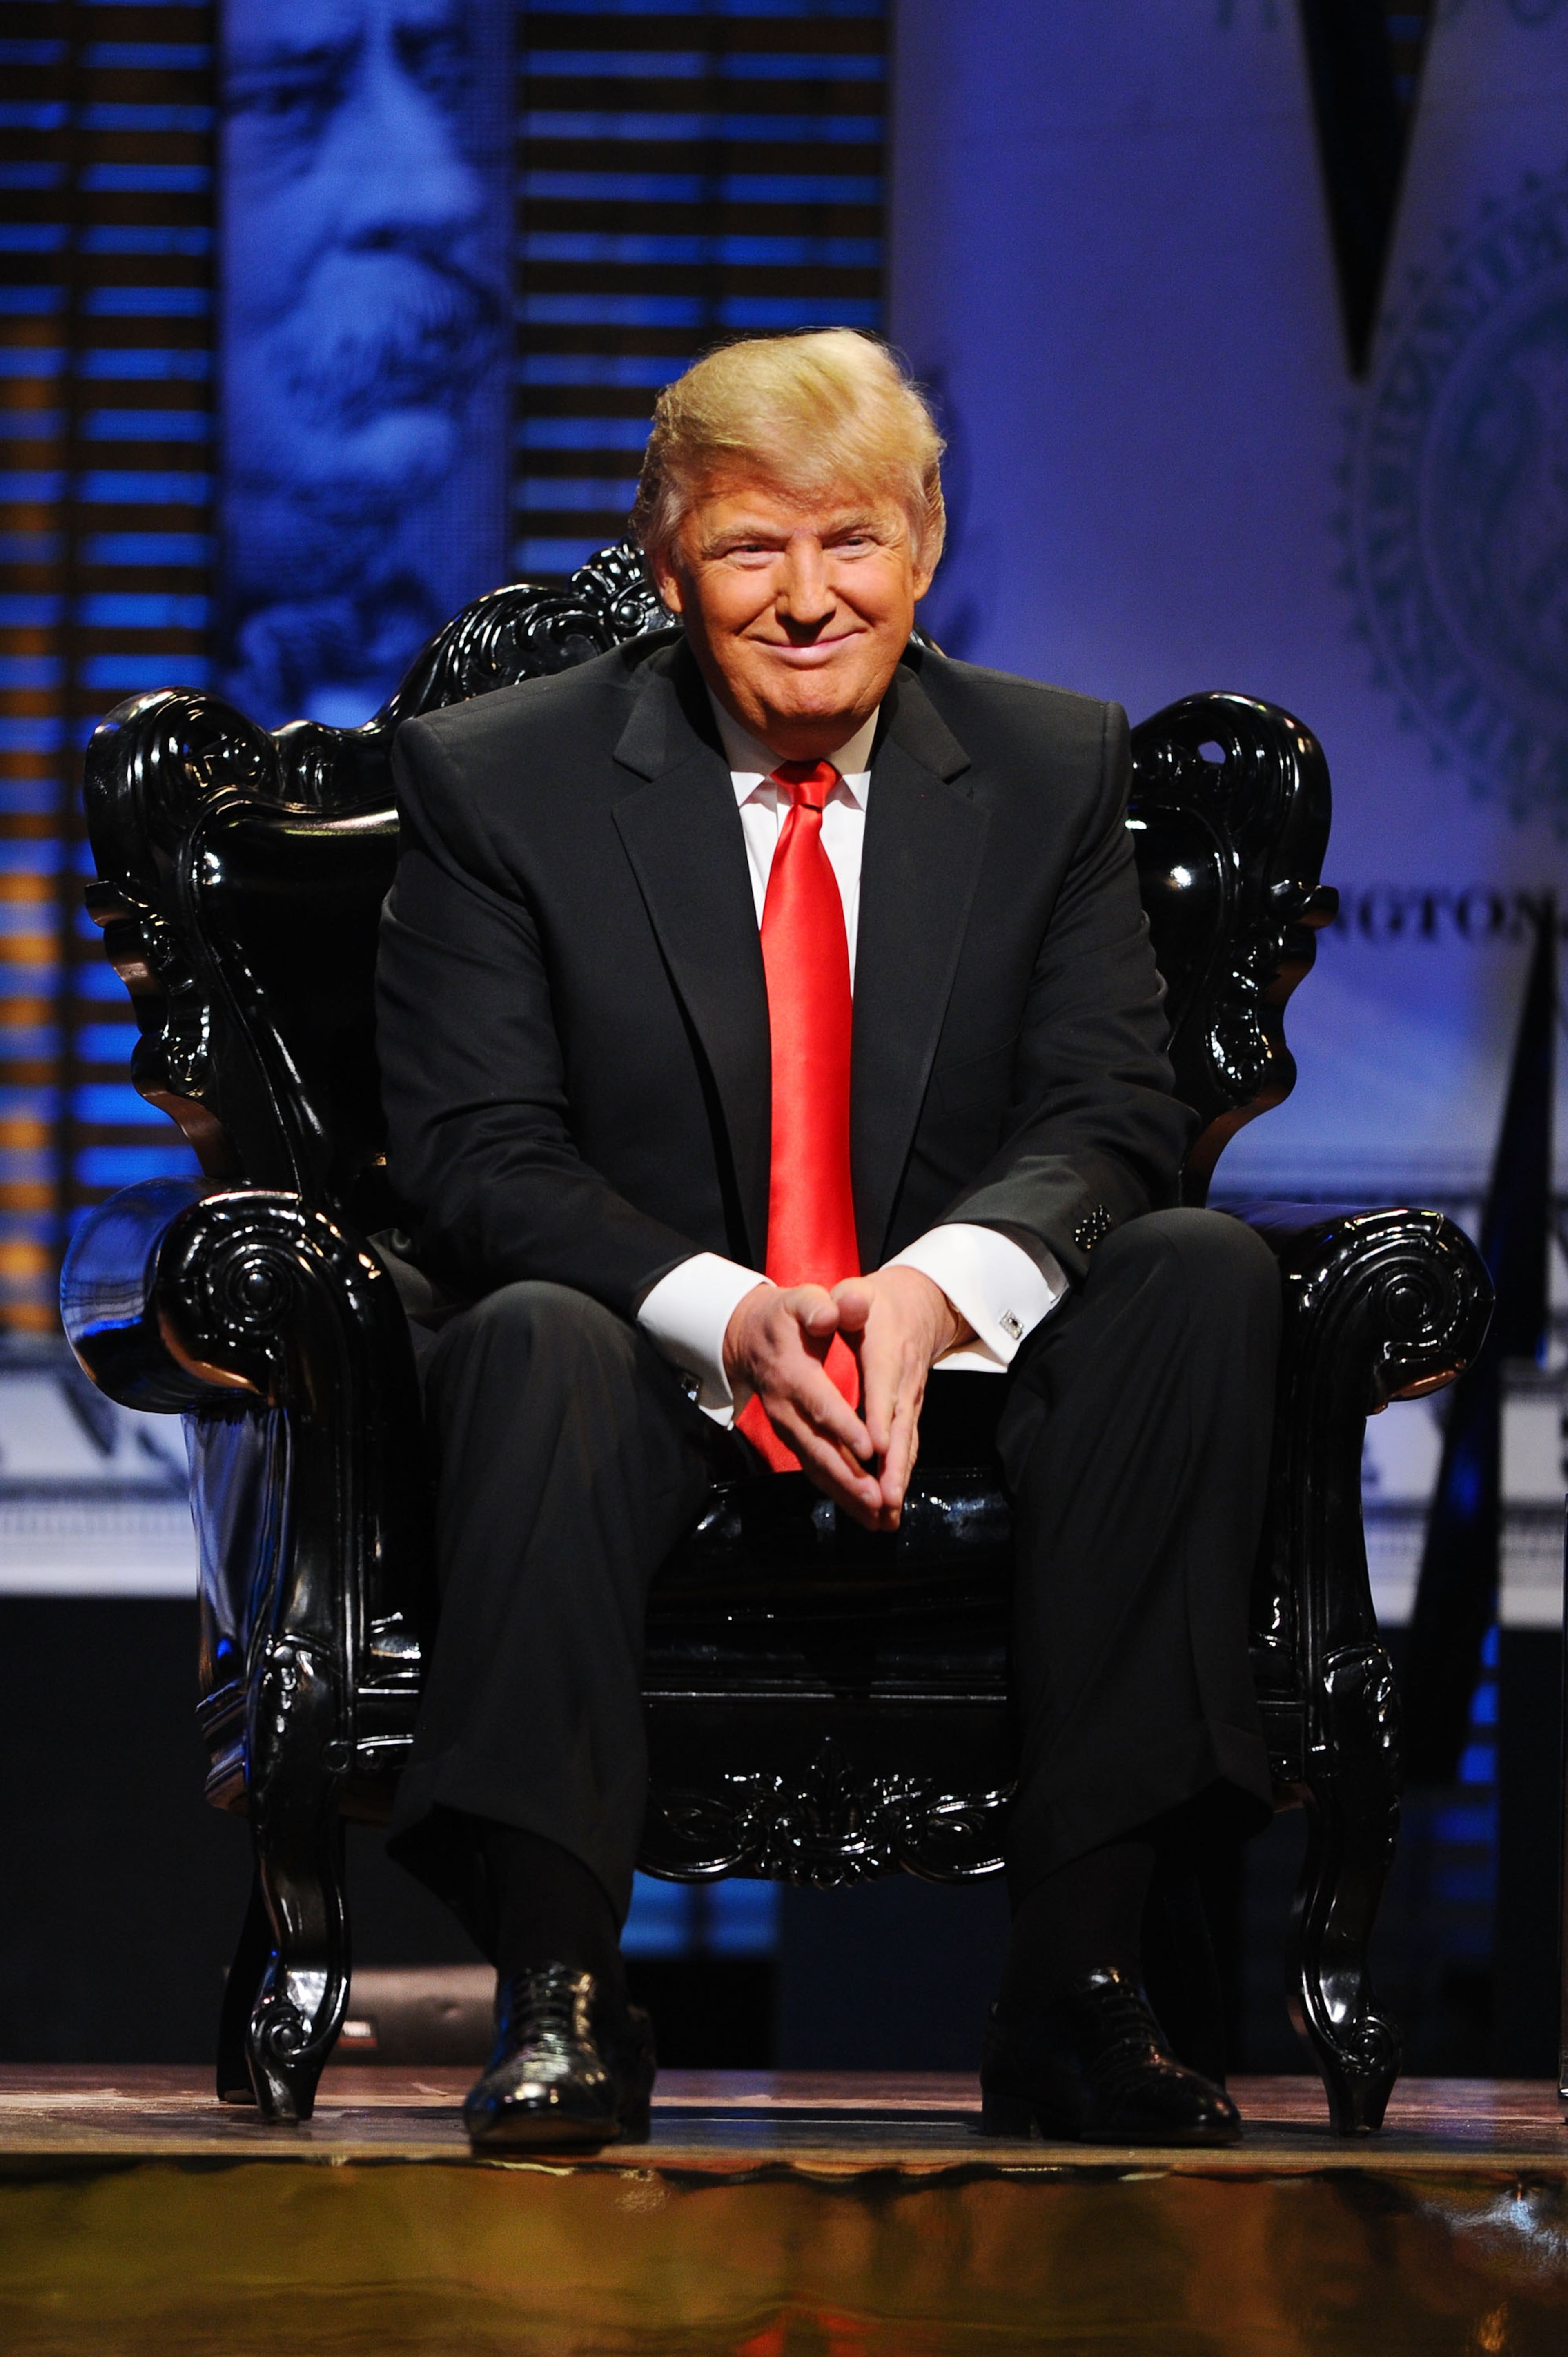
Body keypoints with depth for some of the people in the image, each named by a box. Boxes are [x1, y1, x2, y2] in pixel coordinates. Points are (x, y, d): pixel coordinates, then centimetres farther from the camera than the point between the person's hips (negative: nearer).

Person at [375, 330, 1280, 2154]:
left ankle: (1076, 1980, -30)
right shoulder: (499, 781, 0)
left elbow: (1113, 1115, -1)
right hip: (660, 1389, -2)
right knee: (530, 1338, -36)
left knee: (1203, 1271, -27)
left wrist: (940, 1285, -24)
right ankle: (559, 1995, -38)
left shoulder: (1056, 770, 7)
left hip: (965, 1373, 2)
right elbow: (475, 1151, -7)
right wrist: (729, 1320, -25)